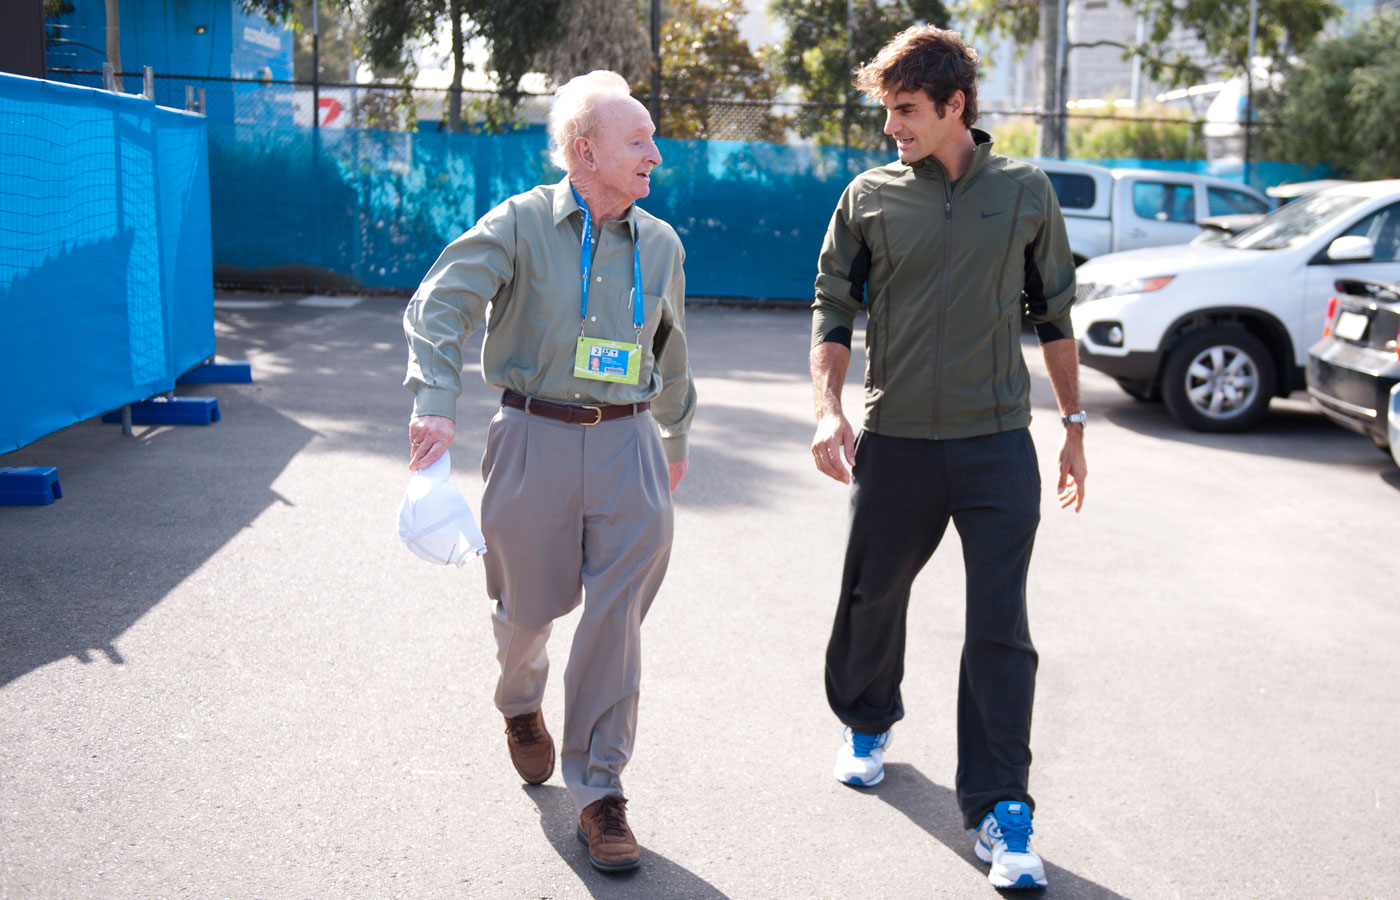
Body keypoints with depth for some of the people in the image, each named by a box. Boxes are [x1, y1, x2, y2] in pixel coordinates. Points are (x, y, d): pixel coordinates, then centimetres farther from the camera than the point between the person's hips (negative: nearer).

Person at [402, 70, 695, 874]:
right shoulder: (520, 225, -5)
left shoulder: (660, 244, 8)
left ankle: (600, 790, 10)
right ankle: (521, 705, 47)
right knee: (530, 606, 11)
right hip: (536, 438, -2)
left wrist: (675, 438, 31)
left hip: (626, 445, 2)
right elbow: (440, 304, -12)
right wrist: (435, 403, -26)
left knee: (616, 621, -2)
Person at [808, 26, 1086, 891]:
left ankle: (1000, 807, 7)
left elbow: (1055, 315, 10)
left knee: (1001, 625, -3)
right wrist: (829, 408, -12)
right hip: (895, 441, 1)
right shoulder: (869, 197, 2)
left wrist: (1075, 424, 12)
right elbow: (833, 310, 3)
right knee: (873, 596, 14)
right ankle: (868, 721, 43)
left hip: (998, 444, -1)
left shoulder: (1026, 192, 3)